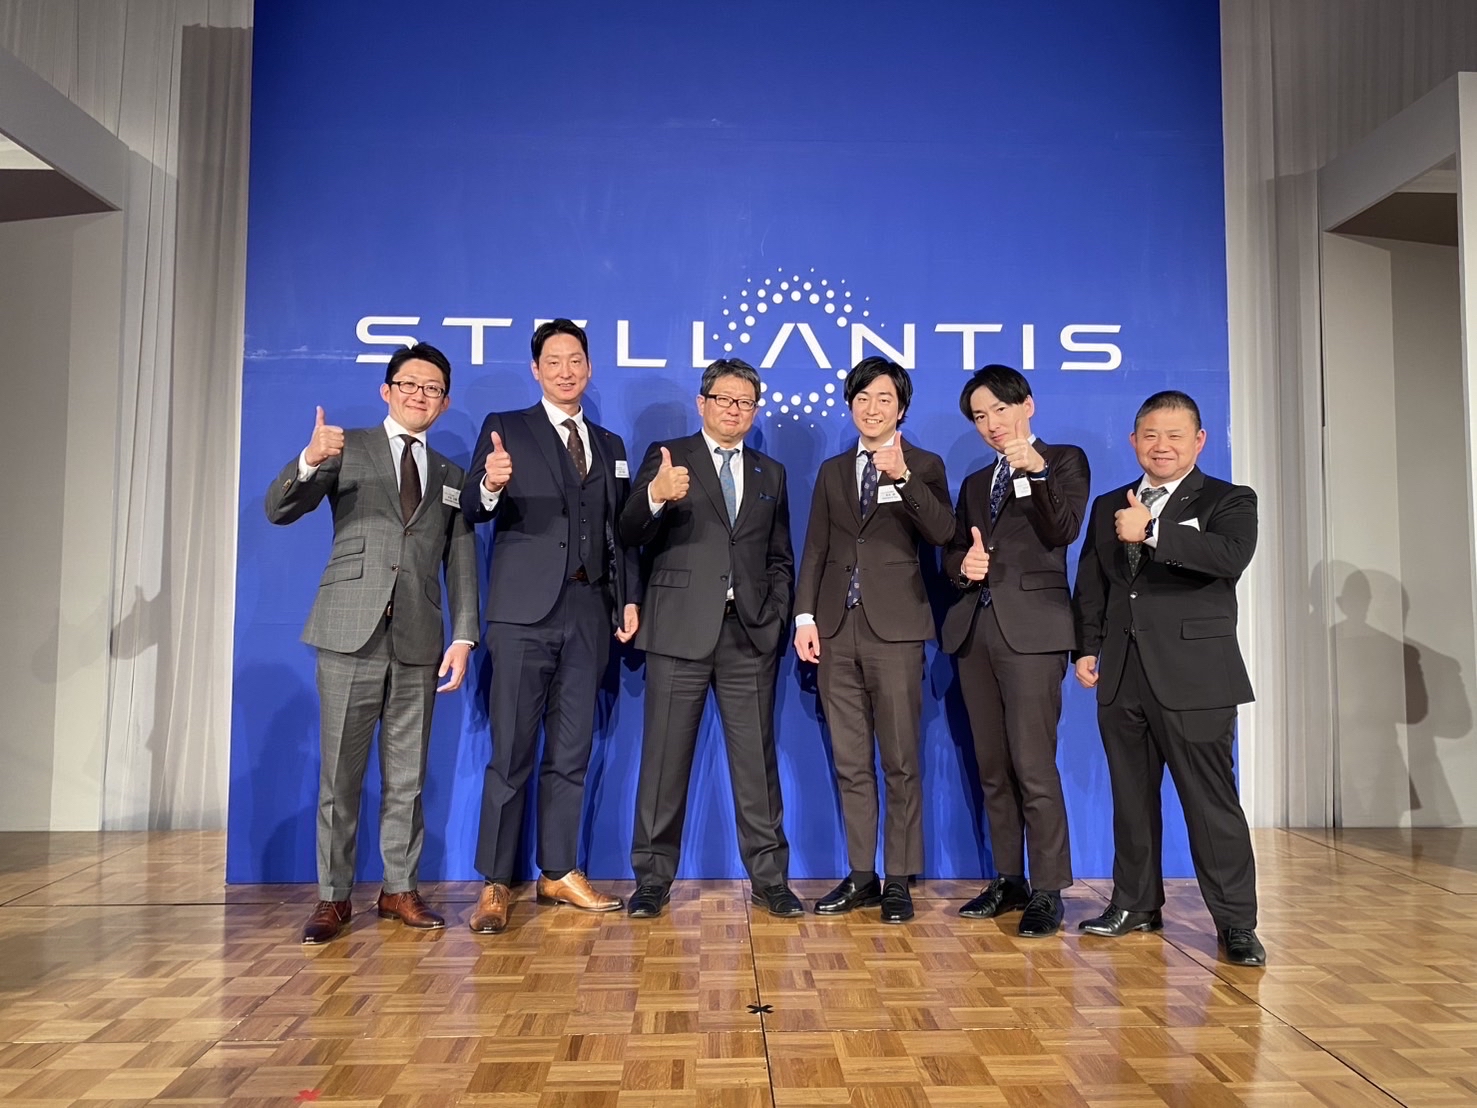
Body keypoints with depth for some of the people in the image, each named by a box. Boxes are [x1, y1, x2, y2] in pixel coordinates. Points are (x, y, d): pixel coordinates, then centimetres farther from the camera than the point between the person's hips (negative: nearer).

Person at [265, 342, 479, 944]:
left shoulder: (450, 476, 16)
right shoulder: (347, 449, 7)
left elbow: (461, 565, 13)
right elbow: (279, 510, -5)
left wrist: (463, 636, 0)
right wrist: (309, 462, -25)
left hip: (418, 641, 3)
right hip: (351, 633, -3)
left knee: (407, 776, 8)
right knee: (340, 775, 2)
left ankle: (399, 889, 20)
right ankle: (333, 896, 14)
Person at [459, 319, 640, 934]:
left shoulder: (610, 444, 18)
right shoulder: (505, 428, 4)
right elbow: (473, 511, -8)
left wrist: (630, 598, 6)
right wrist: (490, 485, -30)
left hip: (589, 612, 4)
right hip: (524, 610, -4)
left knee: (572, 752, 9)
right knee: (512, 753, -1)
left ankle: (559, 872, 20)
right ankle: (496, 883, 8)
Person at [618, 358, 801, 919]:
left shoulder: (771, 474, 18)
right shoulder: (667, 457, 5)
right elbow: (630, 535, -7)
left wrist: (776, 616, 5)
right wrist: (655, 496, -28)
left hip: (750, 632, 3)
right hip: (680, 629, -3)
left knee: (757, 759, 5)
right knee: (665, 757, 2)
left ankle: (769, 877, 15)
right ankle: (653, 878, 13)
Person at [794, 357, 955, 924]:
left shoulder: (924, 466, 5)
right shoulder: (832, 471, 16)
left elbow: (942, 532, -12)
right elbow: (815, 548, 13)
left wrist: (902, 476, -23)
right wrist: (805, 615, 4)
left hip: (894, 629, -4)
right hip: (837, 630, 4)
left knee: (900, 763, -1)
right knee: (850, 763, 8)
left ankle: (898, 880, 10)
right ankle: (860, 876, 18)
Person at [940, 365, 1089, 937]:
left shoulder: (1063, 460, 6)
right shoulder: (974, 483, 23)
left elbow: (1063, 532, -9)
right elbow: (952, 554, 21)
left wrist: (1034, 470, -20)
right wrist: (963, 564, -2)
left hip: (1031, 627, -6)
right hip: (975, 628, 6)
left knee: (1033, 767, -10)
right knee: (992, 768, 9)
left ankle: (1048, 891, -1)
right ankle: (1008, 880, 18)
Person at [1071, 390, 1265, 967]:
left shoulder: (1229, 501, 2)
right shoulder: (1108, 507, 16)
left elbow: (1232, 555, -20)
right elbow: (1090, 587, 17)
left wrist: (1152, 532, -22)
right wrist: (1087, 648, 7)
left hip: (1194, 675, -5)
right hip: (1122, 677, 5)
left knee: (1211, 799, -3)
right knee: (1131, 796, 12)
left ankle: (1235, 921, 8)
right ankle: (1135, 904, 24)